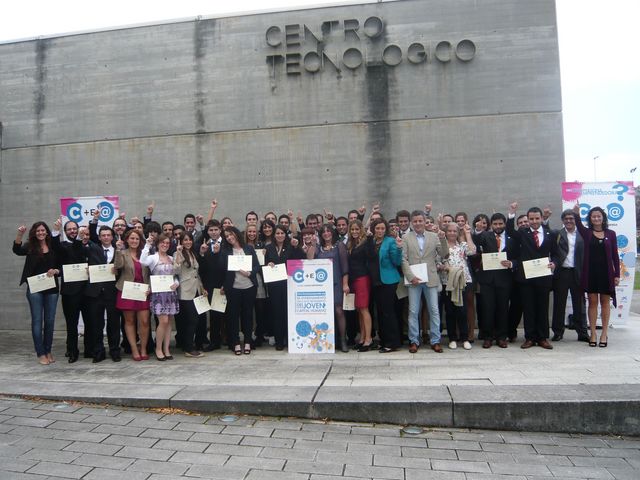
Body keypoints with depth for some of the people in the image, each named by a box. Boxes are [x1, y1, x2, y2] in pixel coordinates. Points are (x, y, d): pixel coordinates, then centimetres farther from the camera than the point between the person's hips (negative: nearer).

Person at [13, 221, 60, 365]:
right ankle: (40, 354, 8)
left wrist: (55, 271, -14)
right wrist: (19, 234, -34)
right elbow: (17, 250, -20)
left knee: (50, 320, 8)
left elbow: (61, 266, 7)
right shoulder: (30, 246, 2)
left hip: (52, 289, 2)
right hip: (35, 289, -1)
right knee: (37, 320, 2)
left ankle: (48, 351, 20)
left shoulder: (54, 247, 4)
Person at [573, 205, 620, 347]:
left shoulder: (610, 234, 4)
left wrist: (617, 274, 0)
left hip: (606, 272, 0)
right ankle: (593, 333, 12)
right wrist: (576, 213, -39)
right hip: (591, 272, 0)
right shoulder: (587, 233, 3)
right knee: (593, 302, 5)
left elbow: (615, 255, 4)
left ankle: (604, 333, 14)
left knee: (605, 302, 7)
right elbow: (579, 225, -19)